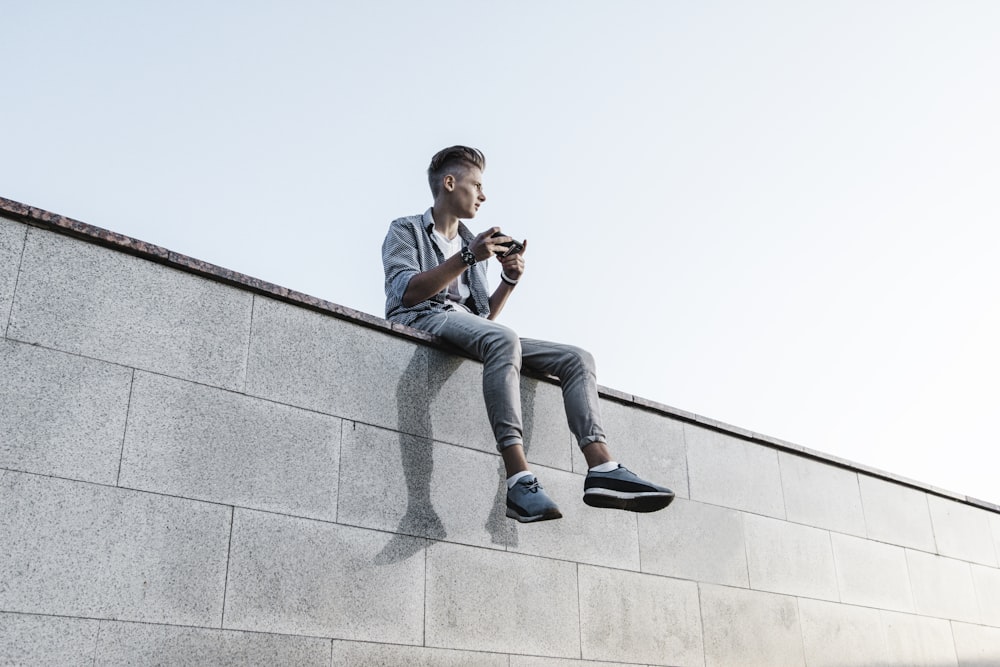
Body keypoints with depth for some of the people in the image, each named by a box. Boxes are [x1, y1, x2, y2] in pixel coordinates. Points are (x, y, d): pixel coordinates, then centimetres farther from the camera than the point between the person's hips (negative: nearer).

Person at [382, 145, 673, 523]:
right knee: (503, 339, -40)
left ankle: (602, 467, -30)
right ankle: (519, 478, -50)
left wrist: (510, 280, 6)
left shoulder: (472, 244, 31)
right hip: (424, 321, -7)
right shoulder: (405, 231, 12)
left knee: (576, 359, -10)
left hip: (471, 328, 7)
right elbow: (406, 292, -7)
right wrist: (467, 258, -13)